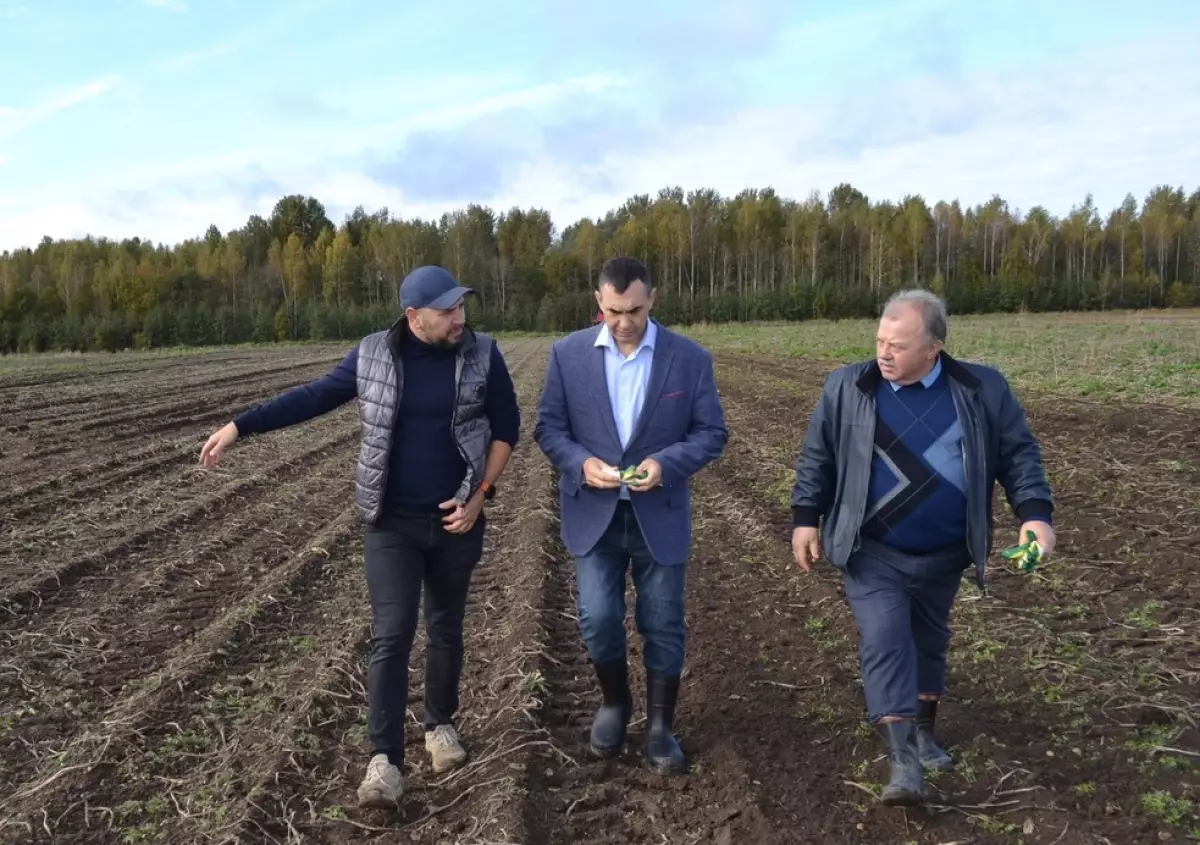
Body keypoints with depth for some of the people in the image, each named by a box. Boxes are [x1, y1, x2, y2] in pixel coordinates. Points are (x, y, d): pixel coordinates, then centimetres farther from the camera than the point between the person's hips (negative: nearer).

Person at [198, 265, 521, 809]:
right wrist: (240, 427, 1)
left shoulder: (482, 355, -6)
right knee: (391, 636, -5)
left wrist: (481, 494, -9)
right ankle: (384, 761, 0)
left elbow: (507, 427, 0)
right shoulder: (373, 355, -5)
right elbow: (314, 397, 4)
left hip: (455, 521, 1)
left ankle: (441, 724, 35)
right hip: (391, 523, 0)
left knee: (445, 629, 14)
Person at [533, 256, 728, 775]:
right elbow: (548, 427, 1)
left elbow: (711, 433, -2)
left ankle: (660, 728, 26)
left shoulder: (691, 358, -5)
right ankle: (614, 703, 27)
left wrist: (665, 463, -20)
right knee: (598, 620, -2)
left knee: (663, 626, 7)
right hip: (594, 514, 1)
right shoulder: (568, 354, -3)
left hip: (659, 516, 0)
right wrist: (581, 463, -18)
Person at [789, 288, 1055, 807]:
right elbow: (816, 457, 1)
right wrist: (805, 518, -3)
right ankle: (903, 760, -8)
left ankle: (922, 731, 38)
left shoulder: (983, 390, -6)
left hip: (943, 555, 2)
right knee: (885, 644, -12)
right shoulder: (846, 388, -6)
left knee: (929, 642, 18)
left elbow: (1018, 453, 0)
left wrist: (1035, 512, -14)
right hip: (872, 552, -2)